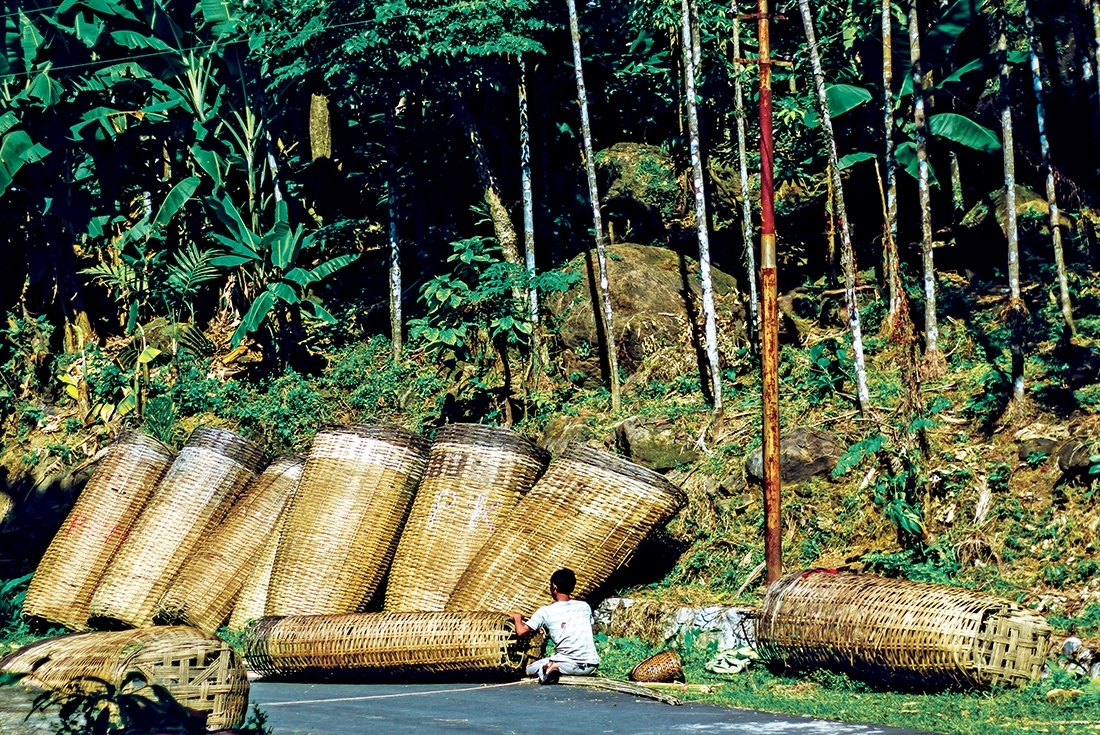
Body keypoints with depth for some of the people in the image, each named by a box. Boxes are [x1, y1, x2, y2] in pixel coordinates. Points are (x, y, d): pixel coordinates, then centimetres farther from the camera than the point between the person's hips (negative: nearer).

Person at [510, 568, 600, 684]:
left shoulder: (546, 611, 1)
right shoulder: (585, 606, 12)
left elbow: (521, 631, -1)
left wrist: (517, 617, 21)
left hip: (570, 663, -4)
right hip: (591, 665, 4)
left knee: (530, 669, 16)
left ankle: (550, 668, -14)